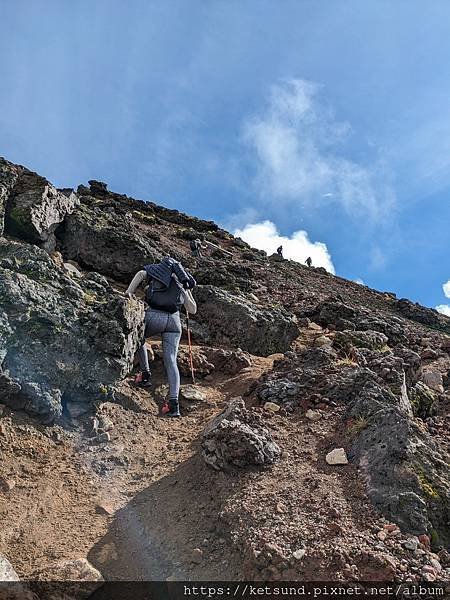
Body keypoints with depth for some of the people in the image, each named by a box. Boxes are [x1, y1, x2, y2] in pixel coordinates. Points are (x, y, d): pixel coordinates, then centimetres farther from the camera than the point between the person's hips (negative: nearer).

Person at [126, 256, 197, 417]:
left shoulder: (154, 268, 20)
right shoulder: (183, 282, 25)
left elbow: (141, 274, -3)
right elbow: (193, 310, 22)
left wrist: (129, 293, -10)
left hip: (154, 316, -2)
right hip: (174, 320, 2)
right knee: (171, 360, 0)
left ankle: (145, 374, 22)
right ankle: (174, 401, -14)